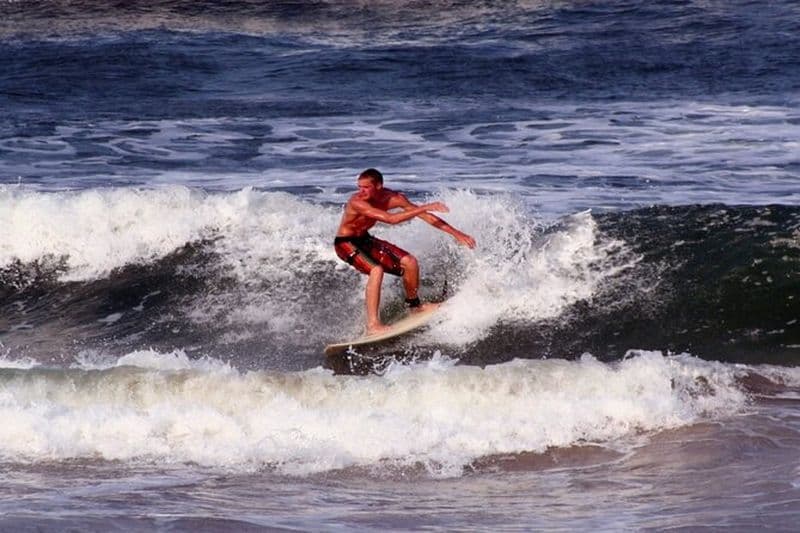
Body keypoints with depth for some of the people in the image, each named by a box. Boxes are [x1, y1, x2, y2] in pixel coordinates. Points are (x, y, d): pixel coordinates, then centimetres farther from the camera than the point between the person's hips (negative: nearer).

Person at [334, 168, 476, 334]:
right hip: (346, 243, -7)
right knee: (376, 270, -30)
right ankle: (372, 325, -31)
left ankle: (414, 306, 24)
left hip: (364, 239, 7)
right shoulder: (357, 202, -34)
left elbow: (424, 216, -8)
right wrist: (426, 207, -41)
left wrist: (455, 233, -9)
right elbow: (391, 219, -42)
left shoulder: (393, 198, -16)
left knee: (409, 262, 0)